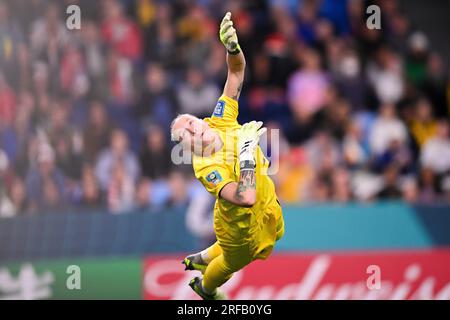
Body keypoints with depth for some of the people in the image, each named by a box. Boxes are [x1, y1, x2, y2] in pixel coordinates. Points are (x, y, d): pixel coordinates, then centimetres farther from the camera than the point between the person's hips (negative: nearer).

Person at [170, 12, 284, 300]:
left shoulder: (221, 122, -20)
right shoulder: (207, 169, -39)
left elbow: (237, 72, -17)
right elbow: (246, 198, -52)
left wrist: (232, 46, -40)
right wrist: (247, 150, -49)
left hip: (267, 208, 6)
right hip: (242, 224, -6)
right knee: (233, 261, 26)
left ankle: (200, 259, 59)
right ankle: (205, 287, 59)